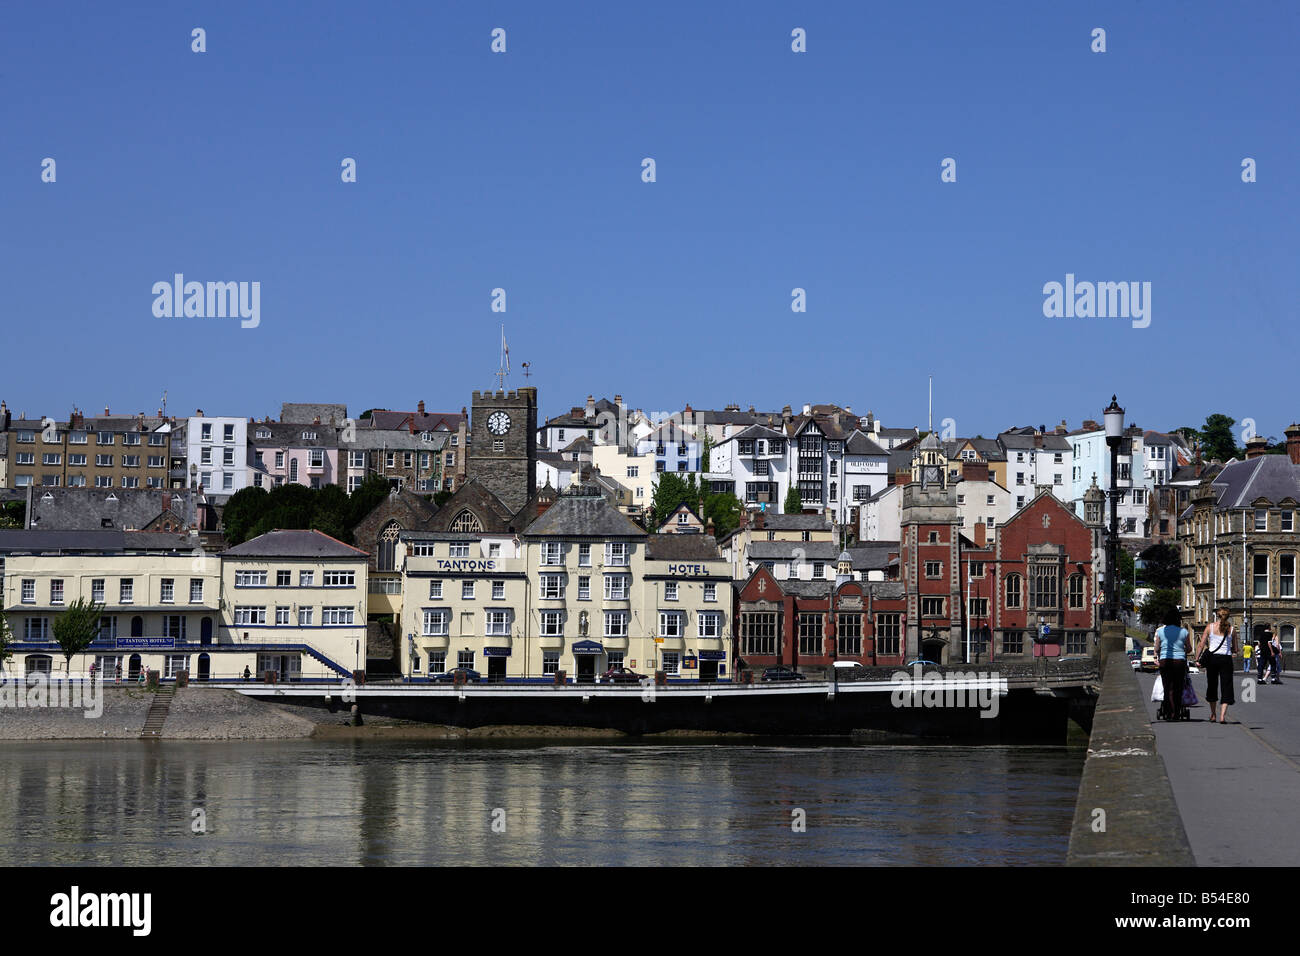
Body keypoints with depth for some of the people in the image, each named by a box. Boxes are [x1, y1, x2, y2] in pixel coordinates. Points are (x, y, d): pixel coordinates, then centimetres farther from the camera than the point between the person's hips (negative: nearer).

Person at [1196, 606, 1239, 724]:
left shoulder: (1210, 627, 2)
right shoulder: (1232, 629, 4)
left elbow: (1201, 645, -4)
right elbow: (1235, 650, 8)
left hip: (1212, 658, 0)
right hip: (1226, 659, 0)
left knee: (1212, 686, 15)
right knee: (1226, 687, 1)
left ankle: (1212, 715, 25)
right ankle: (1222, 715, -12)